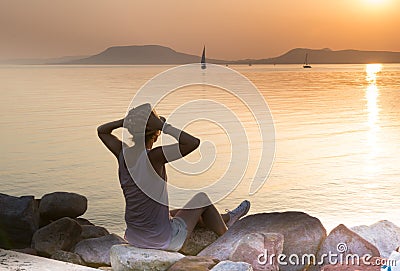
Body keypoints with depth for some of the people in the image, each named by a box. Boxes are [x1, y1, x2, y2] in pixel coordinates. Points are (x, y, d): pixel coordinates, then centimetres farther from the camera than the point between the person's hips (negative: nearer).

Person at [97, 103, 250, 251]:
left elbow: (102, 131, 17)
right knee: (202, 199, 17)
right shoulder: (154, 156, -23)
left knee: (179, 212, 35)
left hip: (134, 239, 7)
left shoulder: (124, 153, -3)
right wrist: (163, 125, -21)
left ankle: (226, 218, 60)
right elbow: (194, 142, -27)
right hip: (163, 241, -7)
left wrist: (131, 119, 2)